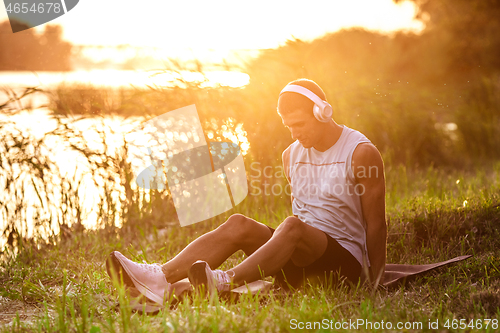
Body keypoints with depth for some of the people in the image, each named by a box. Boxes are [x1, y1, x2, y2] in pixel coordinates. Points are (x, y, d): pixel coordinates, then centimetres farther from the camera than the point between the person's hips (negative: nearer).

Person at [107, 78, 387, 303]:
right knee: (238, 225, -20)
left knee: (293, 227, -36)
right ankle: (162, 278, -39)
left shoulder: (361, 152, -6)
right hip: (300, 260, 5)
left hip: (345, 259, -5)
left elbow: (376, 223, -7)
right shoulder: (291, 154, 13)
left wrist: (375, 286, -8)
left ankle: (226, 281, -56)